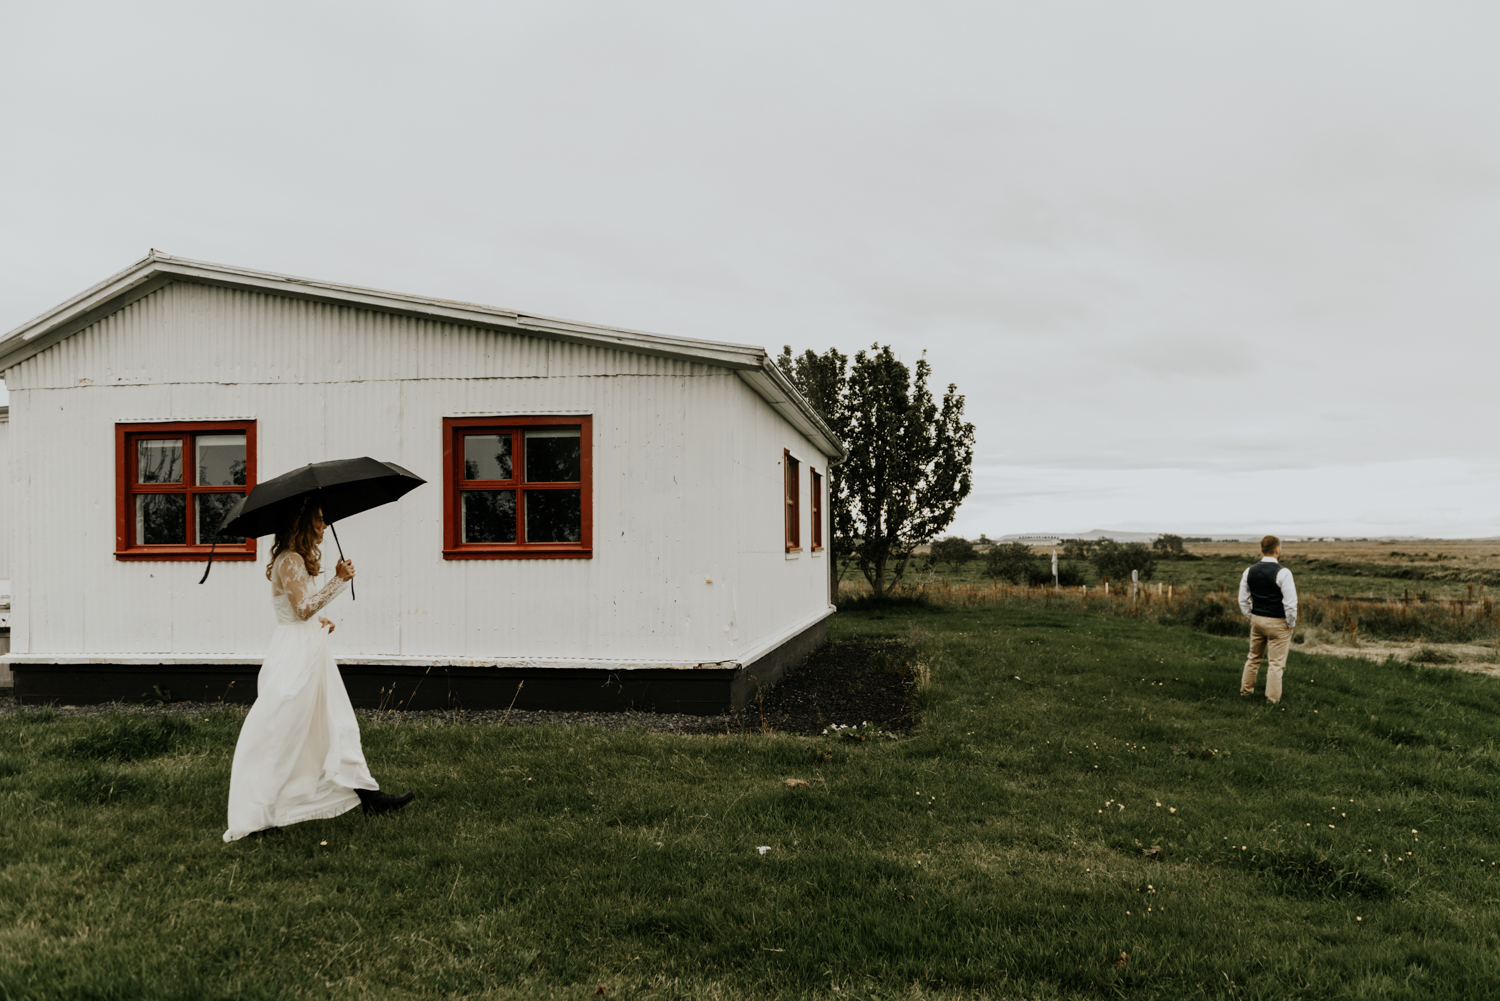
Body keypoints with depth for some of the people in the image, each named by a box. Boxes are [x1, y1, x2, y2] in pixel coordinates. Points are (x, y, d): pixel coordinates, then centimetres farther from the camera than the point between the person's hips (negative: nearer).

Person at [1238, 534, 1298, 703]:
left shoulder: (1249, 572, 1)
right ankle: (1272, 697, 10)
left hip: (1257, 620, 6)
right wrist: (1291, 624, -5)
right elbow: (1290, 603, -17)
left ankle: (1246, 689, 29)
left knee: (1253, 657, 20)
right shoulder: (1282, 573, -18)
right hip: (1277, 623, -6)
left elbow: (1243, 600, 7)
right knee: (1276, 662, 4)